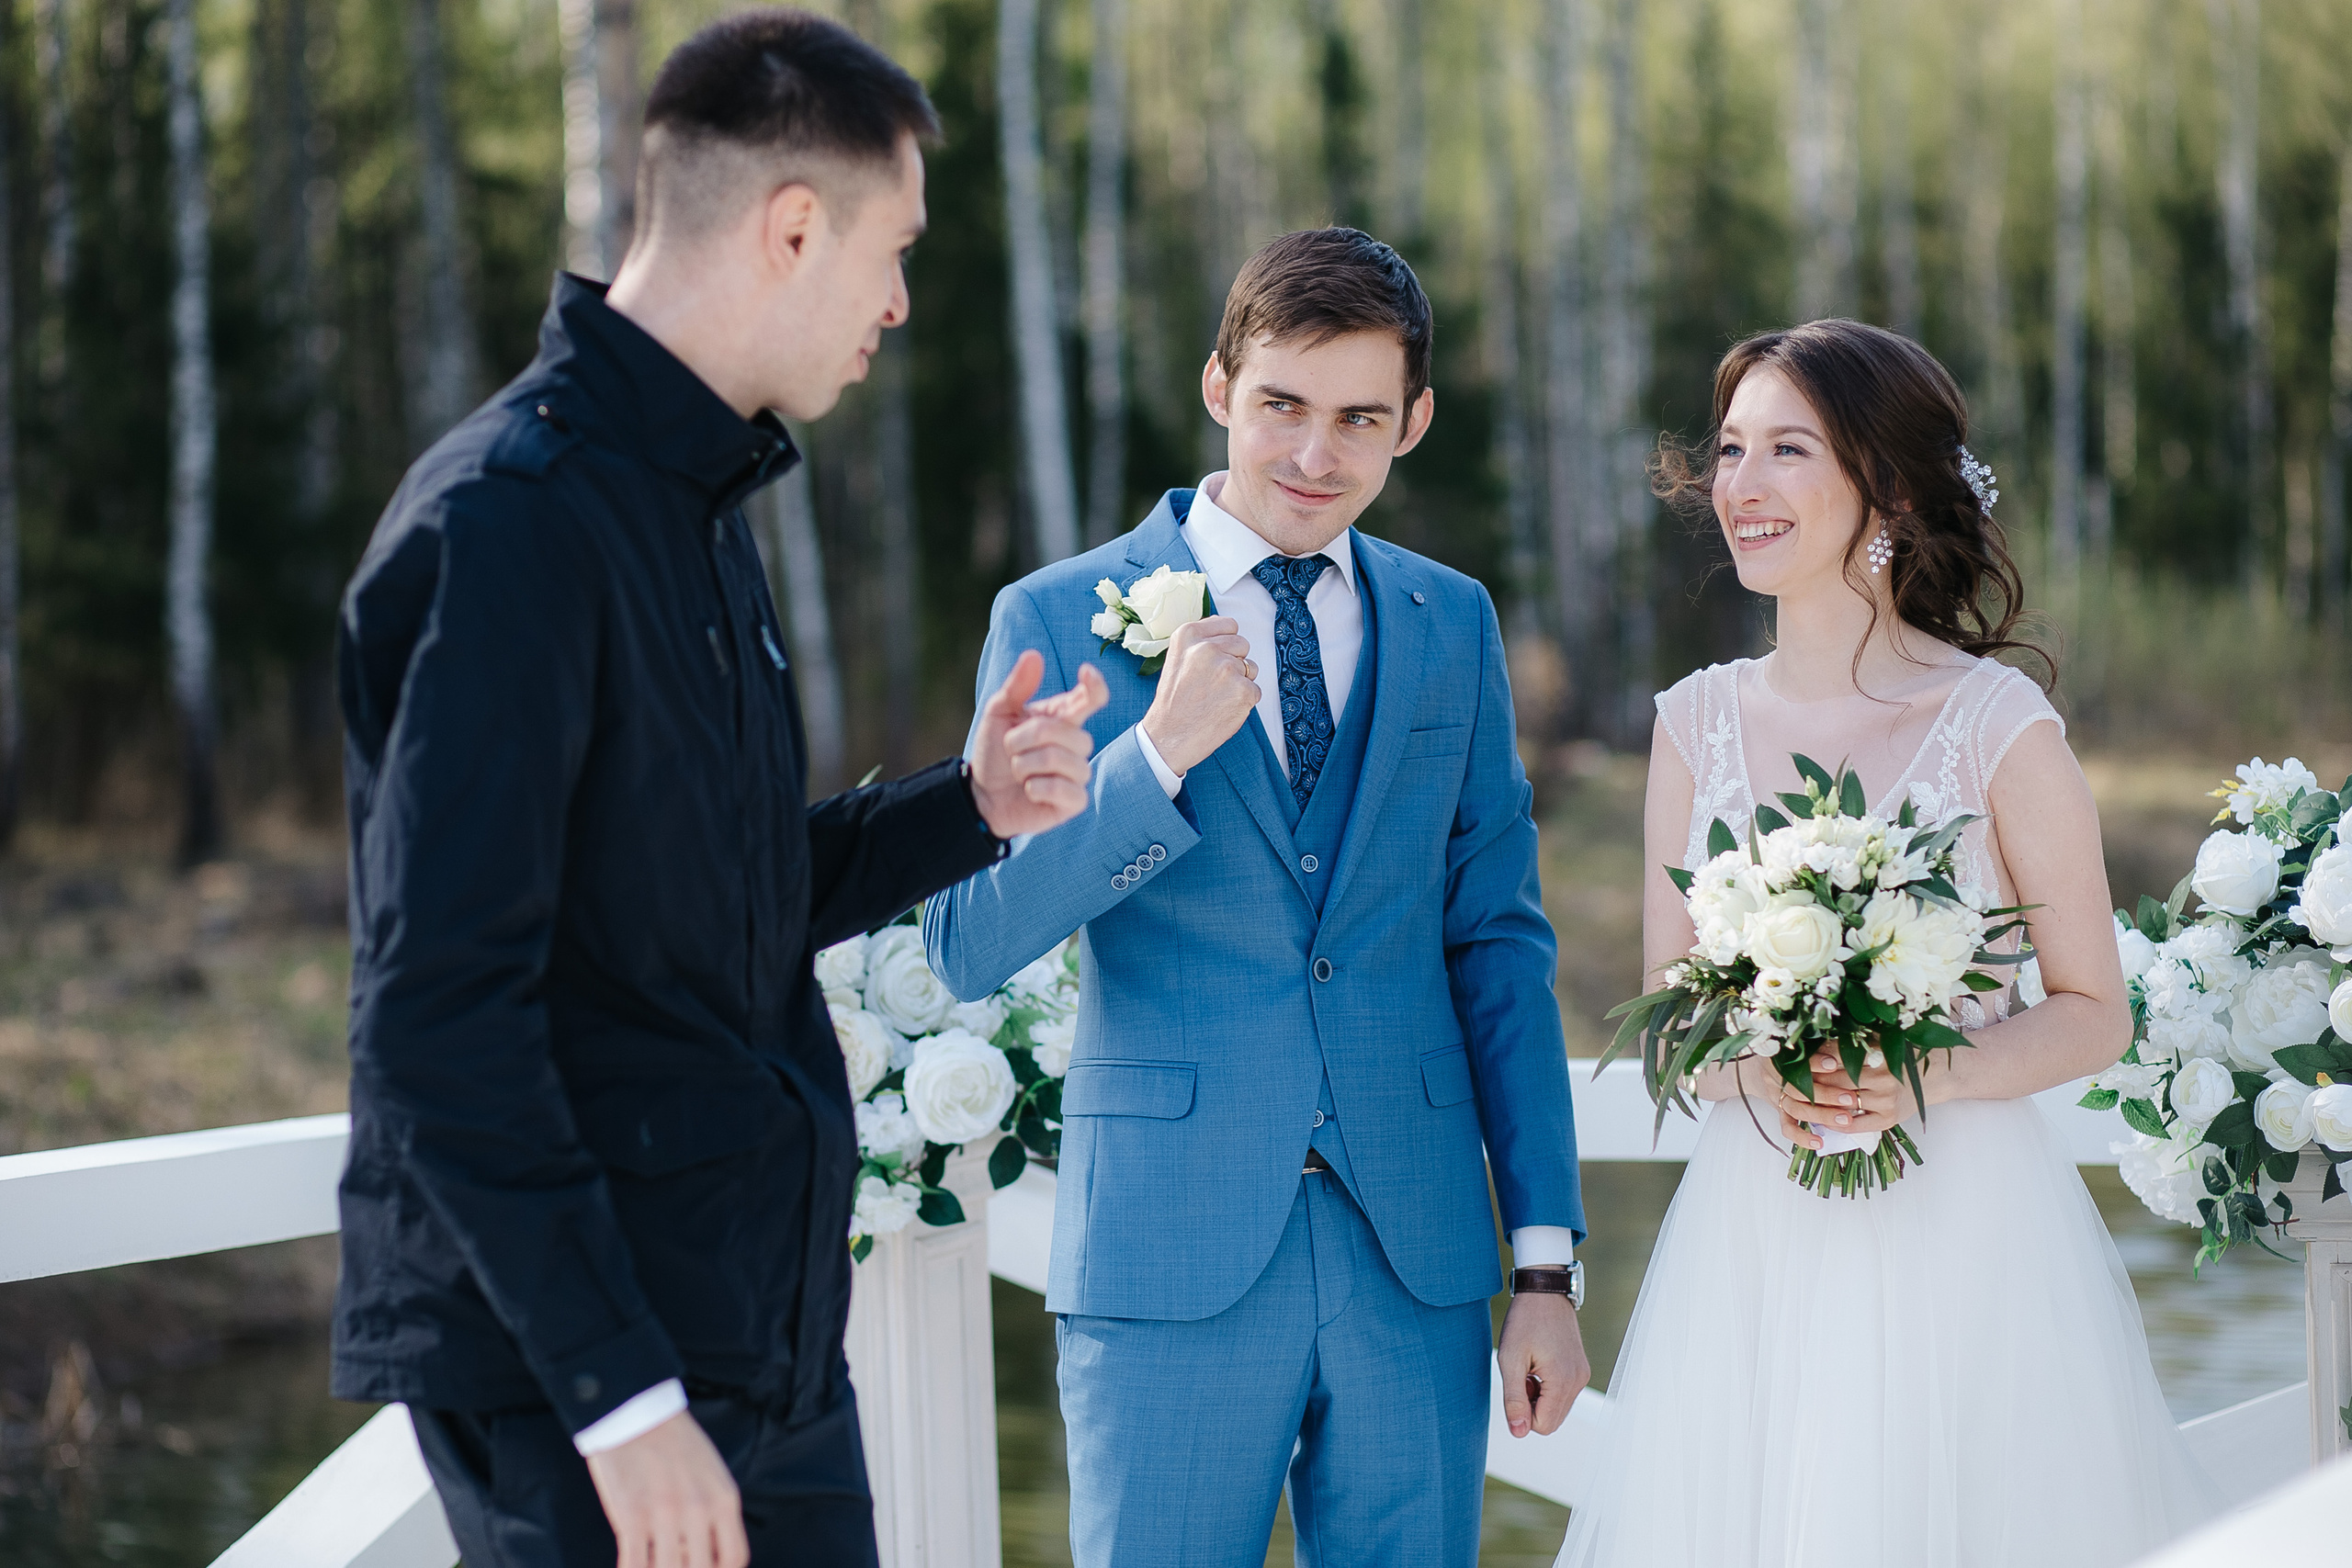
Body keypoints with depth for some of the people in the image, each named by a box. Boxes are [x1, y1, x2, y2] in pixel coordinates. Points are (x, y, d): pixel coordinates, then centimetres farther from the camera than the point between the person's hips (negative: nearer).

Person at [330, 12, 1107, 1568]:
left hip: (772, 1346, 9)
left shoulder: (697, 502, 15)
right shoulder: (509, 520, -16)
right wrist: (620, 1395, -23)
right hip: (572, 1372, -9)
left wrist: (971, 808, 5)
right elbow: (436, 1016, -21)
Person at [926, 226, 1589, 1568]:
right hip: (1172, 1262, -3)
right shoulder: (1063, 619, -1)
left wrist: (1548, 1263, 7)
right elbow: (968, 949, -6)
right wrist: (1159, 754, -18)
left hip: (1418, 1260, 3)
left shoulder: (1454, 626, 9)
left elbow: (1500, 944, 11)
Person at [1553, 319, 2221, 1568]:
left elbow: (2095, 1015, -2)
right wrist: (1754, 1070, -13)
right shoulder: (1697, 723, 5)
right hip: (1751, 1234, 3)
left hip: (1965, 1226, -3)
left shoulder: (1999, 726, -6)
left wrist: (1927, 1076, -19)